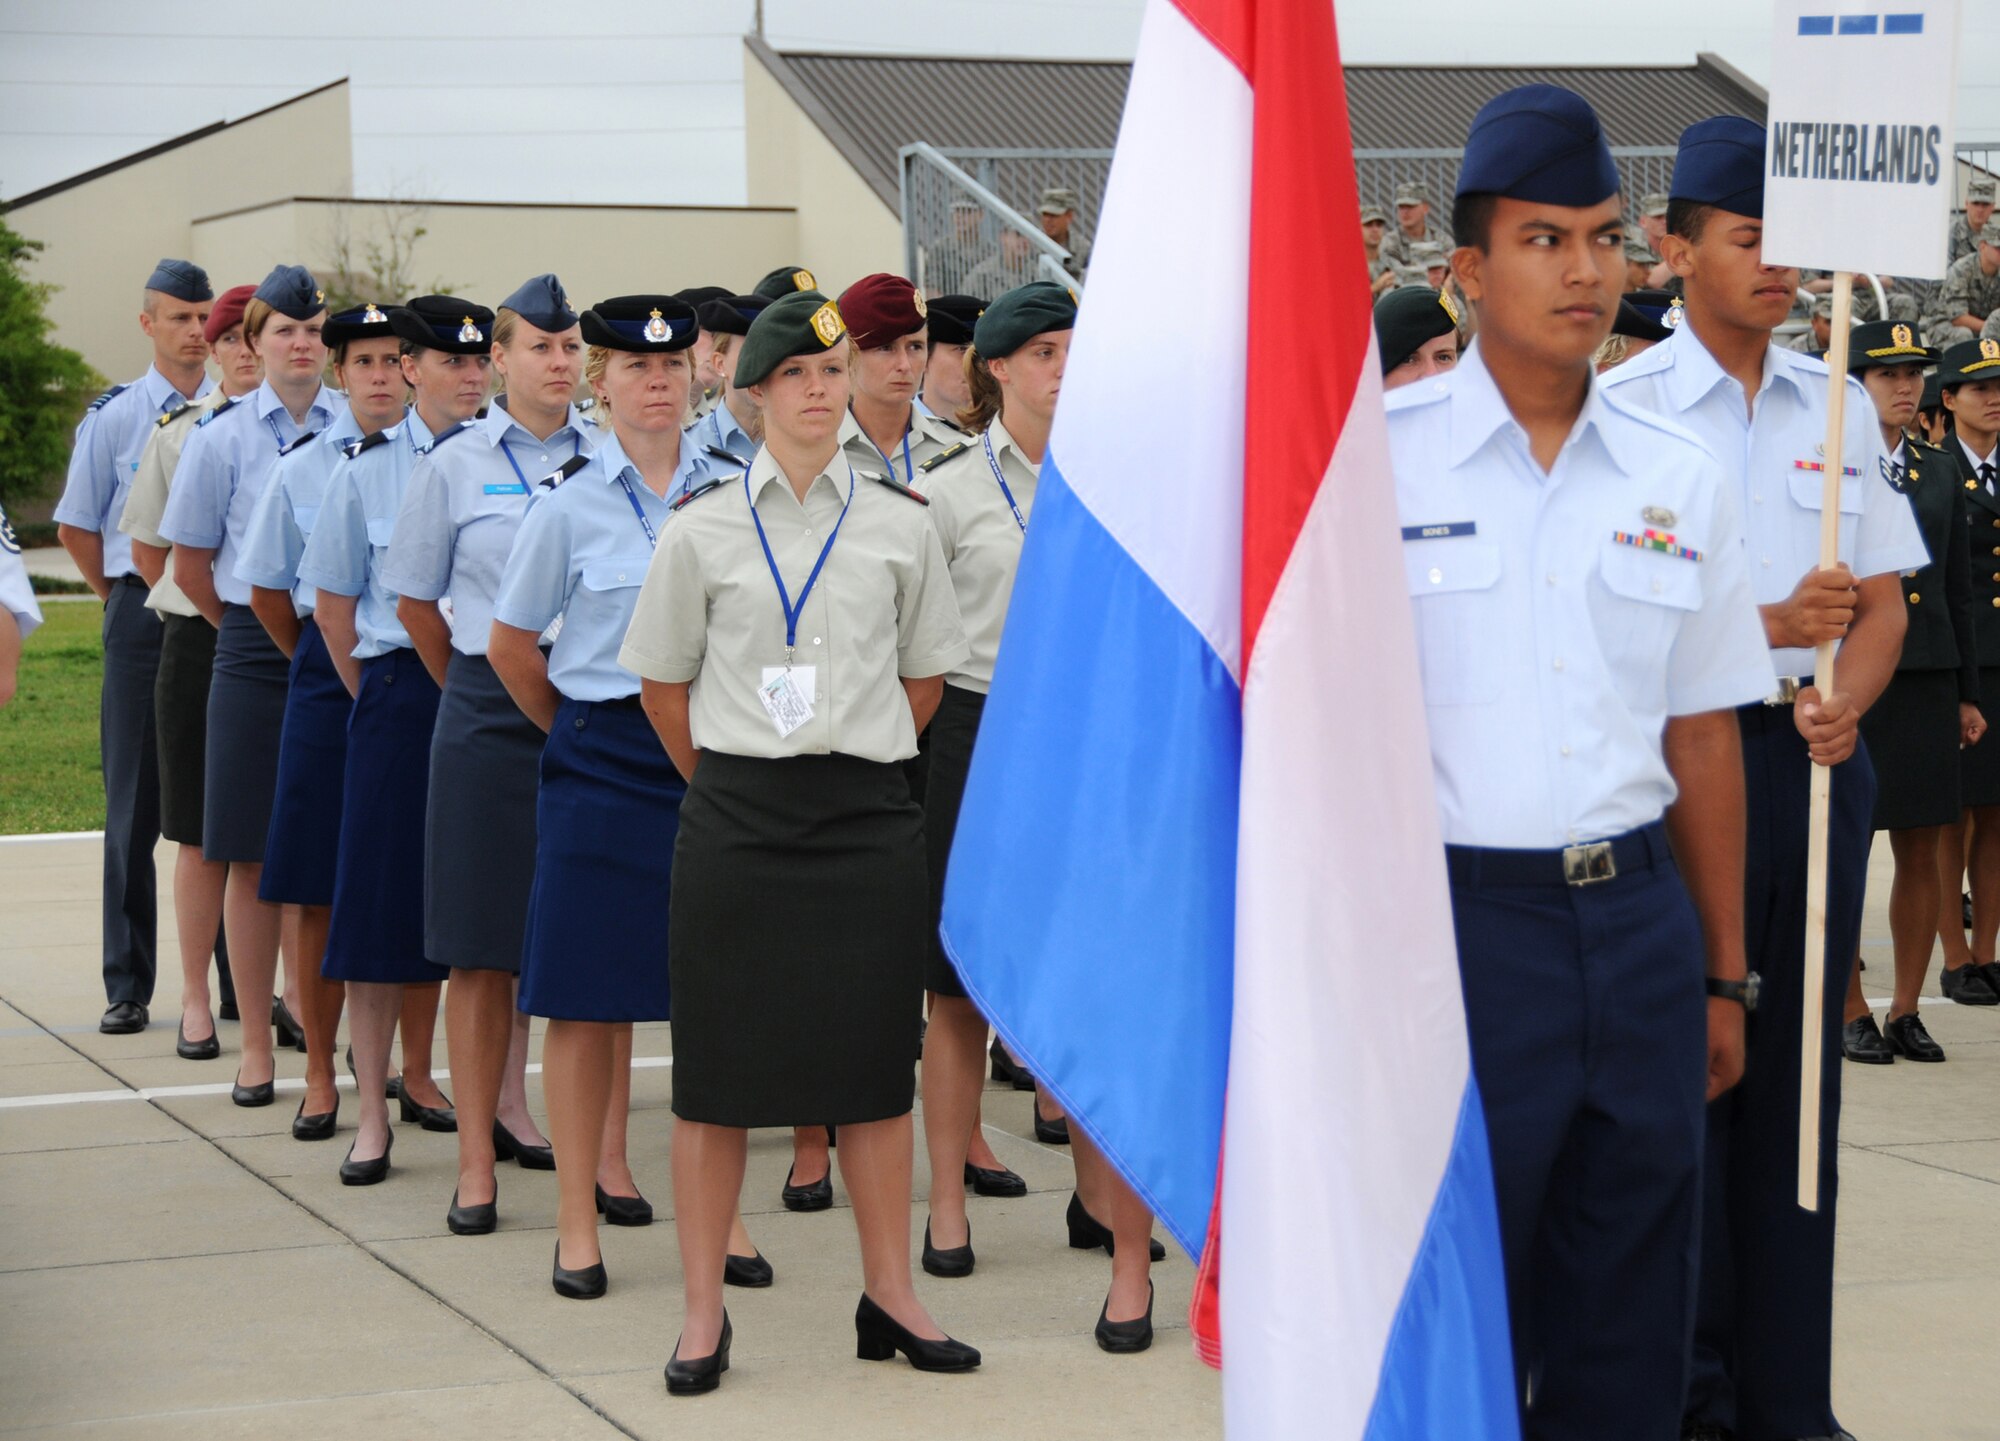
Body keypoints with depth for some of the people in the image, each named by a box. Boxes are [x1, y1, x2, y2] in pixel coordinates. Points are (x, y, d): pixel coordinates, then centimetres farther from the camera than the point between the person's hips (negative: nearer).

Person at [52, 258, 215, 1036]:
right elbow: (76, 526, 11)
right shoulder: (115, 416, 3)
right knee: (136, 805, 3)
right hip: (144, 614, 0)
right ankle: (128, 986, 9)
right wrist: (125, 598, 9)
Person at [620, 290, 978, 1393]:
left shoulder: (899, 525, 5)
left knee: (875, 1055, 5)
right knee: (717, 1064, 1)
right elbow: (661, 680, 9)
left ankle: (889, 1295, 17)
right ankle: (703, 1312, 9)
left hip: (867, 814, 1)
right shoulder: (703, 528, 2)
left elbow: (925, 675, 14)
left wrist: (856, 763, 11)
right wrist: (727, 782, 8)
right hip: (735, 817, -1)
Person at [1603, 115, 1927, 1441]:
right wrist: (1771, 627, -22)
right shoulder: (1625, 410, -5)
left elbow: (1884, 599, 10)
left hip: (1819, 755, 5)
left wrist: (1849, 698, -9)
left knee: (1799, 1072, 9)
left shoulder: (1840, 408, 10)